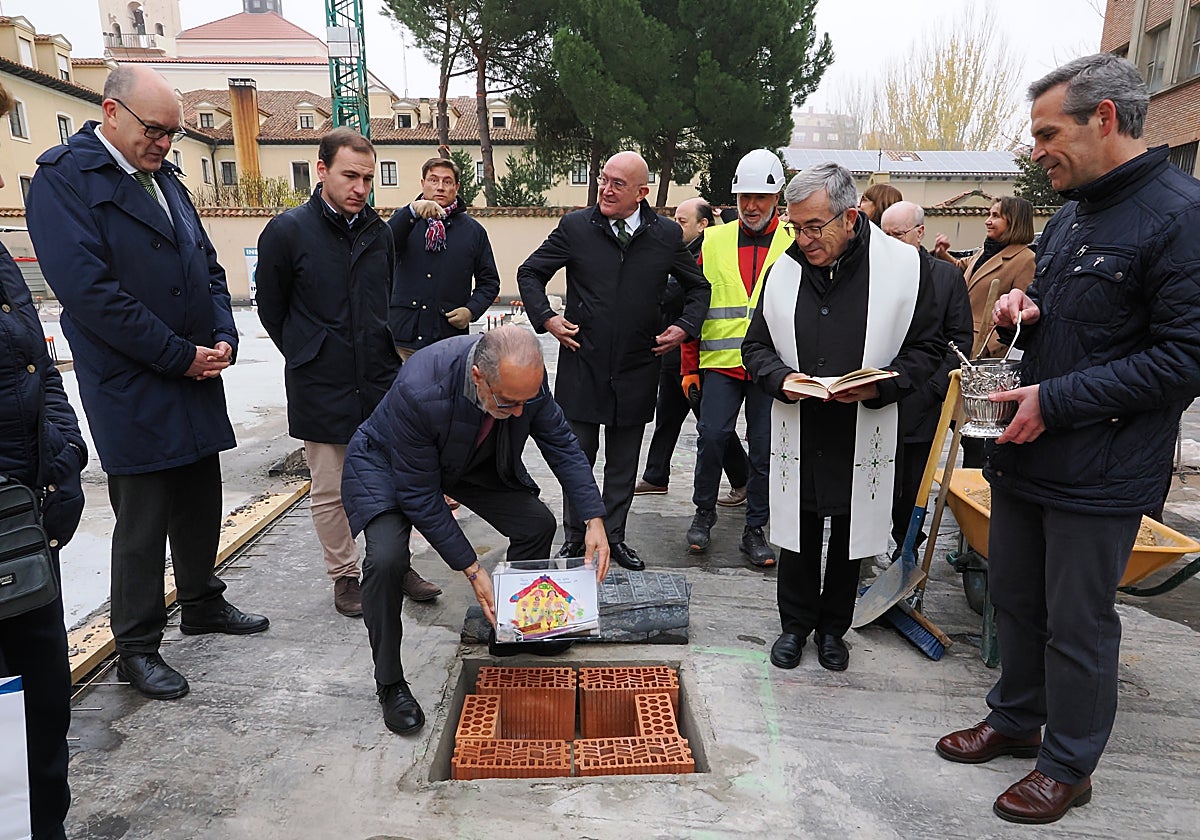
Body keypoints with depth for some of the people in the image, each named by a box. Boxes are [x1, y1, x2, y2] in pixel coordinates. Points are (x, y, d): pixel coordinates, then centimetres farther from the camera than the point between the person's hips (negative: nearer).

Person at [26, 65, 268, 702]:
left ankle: (202, 604, 36)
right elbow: (89, 291, -18)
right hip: (132, 393, -7)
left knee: (200, 503, 17)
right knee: (142, 522, 2)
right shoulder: (63, 179, -10)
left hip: (196, 379, 7)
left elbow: (207, 265, 16)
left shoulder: (163, 178, 14)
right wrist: (179, 356, -16)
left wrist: (223, 336, -2)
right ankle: (137, 648, 19)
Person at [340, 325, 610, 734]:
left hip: (471, 460, 5)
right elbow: (419, 498, -30)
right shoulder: (420, 391, -43)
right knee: (386, 559, -27)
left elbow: (562, 445, -11)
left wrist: (595, 520, -19)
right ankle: (389, 683, -1)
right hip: (387, 463, -5)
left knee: (538, 524, -5)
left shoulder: (526, 378, -28)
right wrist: (472, 570, -28)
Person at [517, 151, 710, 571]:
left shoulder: (667, 234, 1)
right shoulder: (575, 226, -2)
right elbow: (530, 273, 8)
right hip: (582, 366, -1)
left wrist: (685, 327, 0)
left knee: (623, 464, 12)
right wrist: (546, 318, -5)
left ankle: (614, 537, 28)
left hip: (636, 370, 1)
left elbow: (698, 286, 15)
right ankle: (575, 538, 24)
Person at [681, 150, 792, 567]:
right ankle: (704, 514, 16)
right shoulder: (714, 242, 9)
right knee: (711, 436, -8)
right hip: (721, 362, 1)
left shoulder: (795, 244, 5)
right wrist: (689, 366, 7)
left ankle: (755, 530, 19)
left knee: (765, 450, 5)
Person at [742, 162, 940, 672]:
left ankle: (833, 627, 36)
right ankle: (795, 623, 34)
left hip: (865, 436, -1)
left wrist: (878, 387, -19)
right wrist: (783, 378, -13)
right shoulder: (783, 270, 0)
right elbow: (756, 347, 8)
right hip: (797, 434, 2)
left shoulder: (904, 265, -8)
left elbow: (925, 350, -2)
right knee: (798, 538, 12)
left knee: (851, 540, 14)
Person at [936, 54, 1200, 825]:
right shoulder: (1072, 216, 12)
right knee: (1015, 597, 19)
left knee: (1078, 624, 6)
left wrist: (1056, 402, -22)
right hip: (1027, 453, 8)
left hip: (1099, 474, -8)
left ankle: (1068, 767, 27)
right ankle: (1016, 720, 39)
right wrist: (1023, 312, 1)